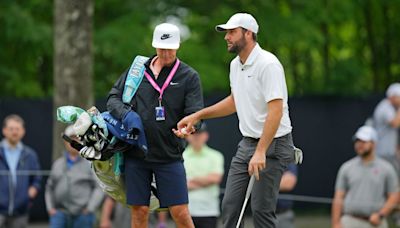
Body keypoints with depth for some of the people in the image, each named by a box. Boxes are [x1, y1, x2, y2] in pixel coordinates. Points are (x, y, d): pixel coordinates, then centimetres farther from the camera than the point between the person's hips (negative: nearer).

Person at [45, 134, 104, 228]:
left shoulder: (90, 164, -1)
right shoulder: (57, 164, 11)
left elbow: (100, 188, -5)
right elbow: (50, 188, 17)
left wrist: (89, 209, -13)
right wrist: (50, 208, 4)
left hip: (82, 215, -3)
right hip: (61, 213, 3)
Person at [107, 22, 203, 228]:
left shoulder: (189, 76, 2)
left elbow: (195, 113, -4)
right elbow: (113, 97, 12)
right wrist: (124, 112, -10)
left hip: (169, 155, -2)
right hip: (136, 154, 2)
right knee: (139, 211, 4)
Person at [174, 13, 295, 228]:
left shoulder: (268, 64, -18)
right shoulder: (235, 65, 9)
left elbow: (276, 111, -25)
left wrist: (260, 152, -30)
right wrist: (197, 116, 22)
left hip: (272, 144, -9)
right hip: (247, 143, 9)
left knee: (261, 208, -9)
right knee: (230, 204, 3)